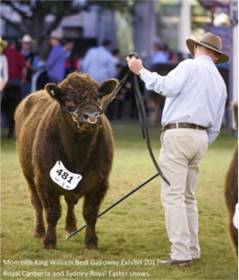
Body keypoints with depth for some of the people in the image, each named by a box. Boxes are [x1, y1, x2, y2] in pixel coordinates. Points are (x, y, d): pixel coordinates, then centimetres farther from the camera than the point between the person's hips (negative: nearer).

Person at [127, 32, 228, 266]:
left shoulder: (191, 65, -2)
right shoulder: (220, 83, 20)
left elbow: (168, 86, -19)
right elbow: (215, 128, 21)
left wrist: (142, 71, -9)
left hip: (178, 134, -8)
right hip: (200, 138, 8)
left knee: (173, 195, -8)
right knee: (188, 197, 16)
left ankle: (181, 253, -13)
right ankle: (192, 250, 16)